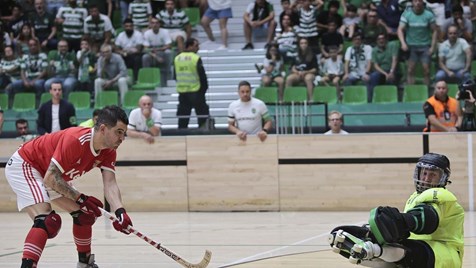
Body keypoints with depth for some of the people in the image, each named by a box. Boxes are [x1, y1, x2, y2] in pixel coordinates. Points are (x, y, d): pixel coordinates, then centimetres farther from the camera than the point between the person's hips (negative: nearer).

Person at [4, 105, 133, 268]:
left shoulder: (108, 152, -9)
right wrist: (80, 198, -28)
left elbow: (110, 185, -17)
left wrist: (120, 212, -34)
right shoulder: (75, 140, -34)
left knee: (84, 214, 12)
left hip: (50, 175, 9)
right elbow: (50, 178, -31)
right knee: (46, 220, -28)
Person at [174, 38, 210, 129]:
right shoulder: (196, 58, -12)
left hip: (182, 91, 5)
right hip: (195, 92, -5)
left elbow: (176, 76, 12)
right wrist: (204, 88, 2)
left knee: (183, 115, 9)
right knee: (203, 115, 2)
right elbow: (202, 76, -10)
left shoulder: (177, 59, 5)